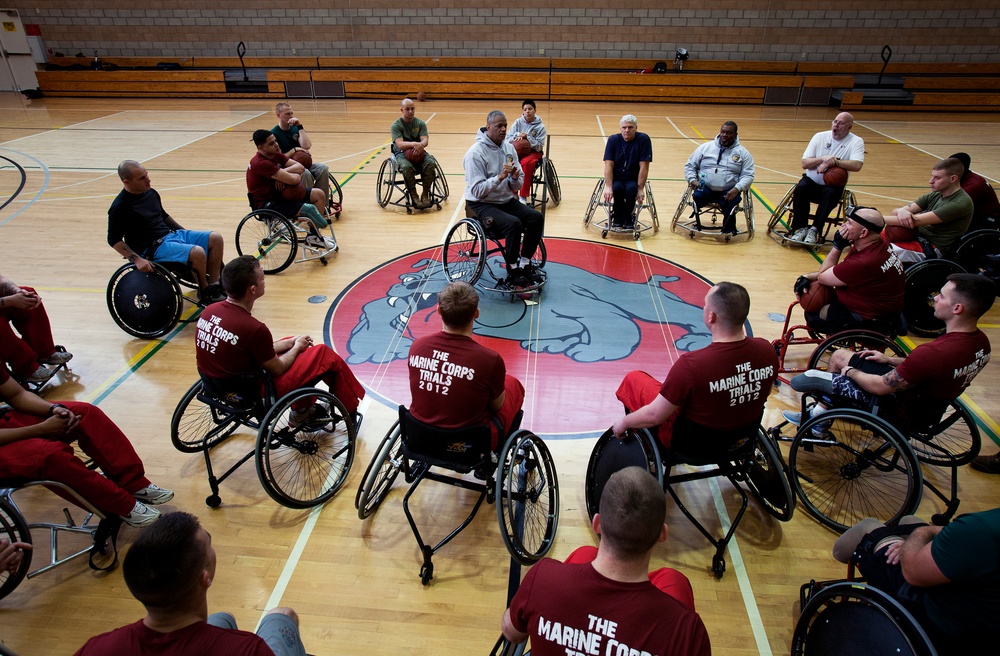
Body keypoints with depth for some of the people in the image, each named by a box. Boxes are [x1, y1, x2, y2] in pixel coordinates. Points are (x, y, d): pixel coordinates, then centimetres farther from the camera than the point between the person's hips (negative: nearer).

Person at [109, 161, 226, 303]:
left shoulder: (151, 193, 8)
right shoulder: (120, 207, -14)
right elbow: (114, 240, -12)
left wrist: (186, 233, 20)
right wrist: (136, 259, -22)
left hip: (171, 234, 9)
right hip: (152, 248, -8)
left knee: (215, 238, -6)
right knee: (198, 253, -30)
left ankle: (214, 286, -6)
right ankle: (205, 293, -7)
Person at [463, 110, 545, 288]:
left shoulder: (509, 148, 6)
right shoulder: (476, 153, -15)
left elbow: (517, 186, 8)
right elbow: (477, 191, -21)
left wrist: (515, 178, -15)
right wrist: (500, 177, -30)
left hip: (507, 200, 7)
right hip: (482, 204, -7)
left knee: (537, 218, -13)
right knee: (514, 223, -30)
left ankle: (525, 264, 2)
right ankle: (513, 272, -13)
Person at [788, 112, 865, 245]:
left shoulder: (856, 141, -4)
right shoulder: (820, 136, 1)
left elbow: (857, 166, -22)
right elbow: (804, 163, -6)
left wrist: (834, 161, -28)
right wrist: (823, 158, -22)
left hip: (834, 185, -1)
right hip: (812, 181, 2)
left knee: (830, 193, -34)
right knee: (801, 187, -30)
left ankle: (815, 230, -24)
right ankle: (801, 228, -21)